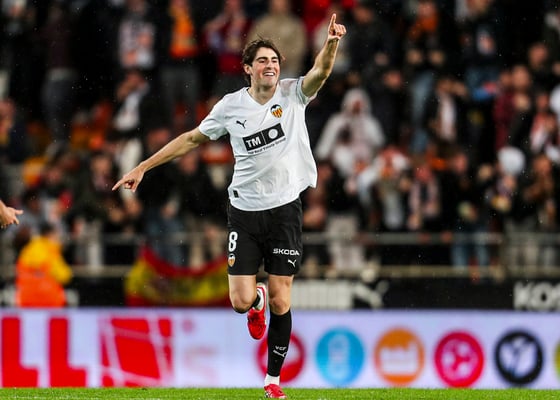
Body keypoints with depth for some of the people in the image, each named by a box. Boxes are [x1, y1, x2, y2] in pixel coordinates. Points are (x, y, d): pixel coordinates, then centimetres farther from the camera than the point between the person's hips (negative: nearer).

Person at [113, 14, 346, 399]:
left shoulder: (293, 94, -3)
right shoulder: (231, 106, 0)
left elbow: (321, 71, -22)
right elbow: (193, 138, 11)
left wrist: (331, 43, -43)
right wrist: (143, 167, 11)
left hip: (286, 209, -1)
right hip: (245, 210, 1)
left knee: (281, 302, 0)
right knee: (241, 301, -5)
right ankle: (258, 300, 34)